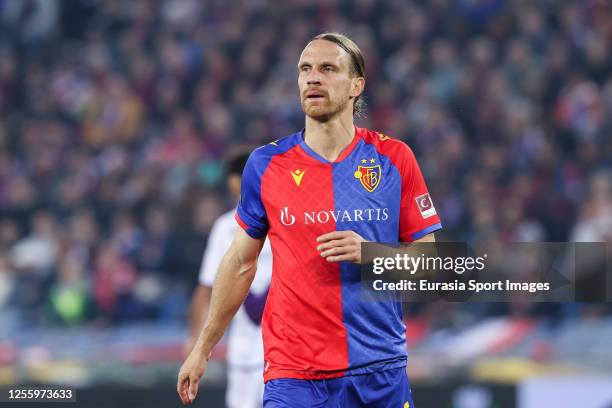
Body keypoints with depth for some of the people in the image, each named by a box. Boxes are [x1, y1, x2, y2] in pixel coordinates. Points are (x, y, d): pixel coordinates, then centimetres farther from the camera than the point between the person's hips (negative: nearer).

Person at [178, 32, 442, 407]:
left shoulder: (394, 158, 2)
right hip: (292, 373, 0)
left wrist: (370, 253, -14)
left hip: (382, 371, 1)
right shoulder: (266, 164, 3)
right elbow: (241, 263, 12)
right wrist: (202, 349, 13)